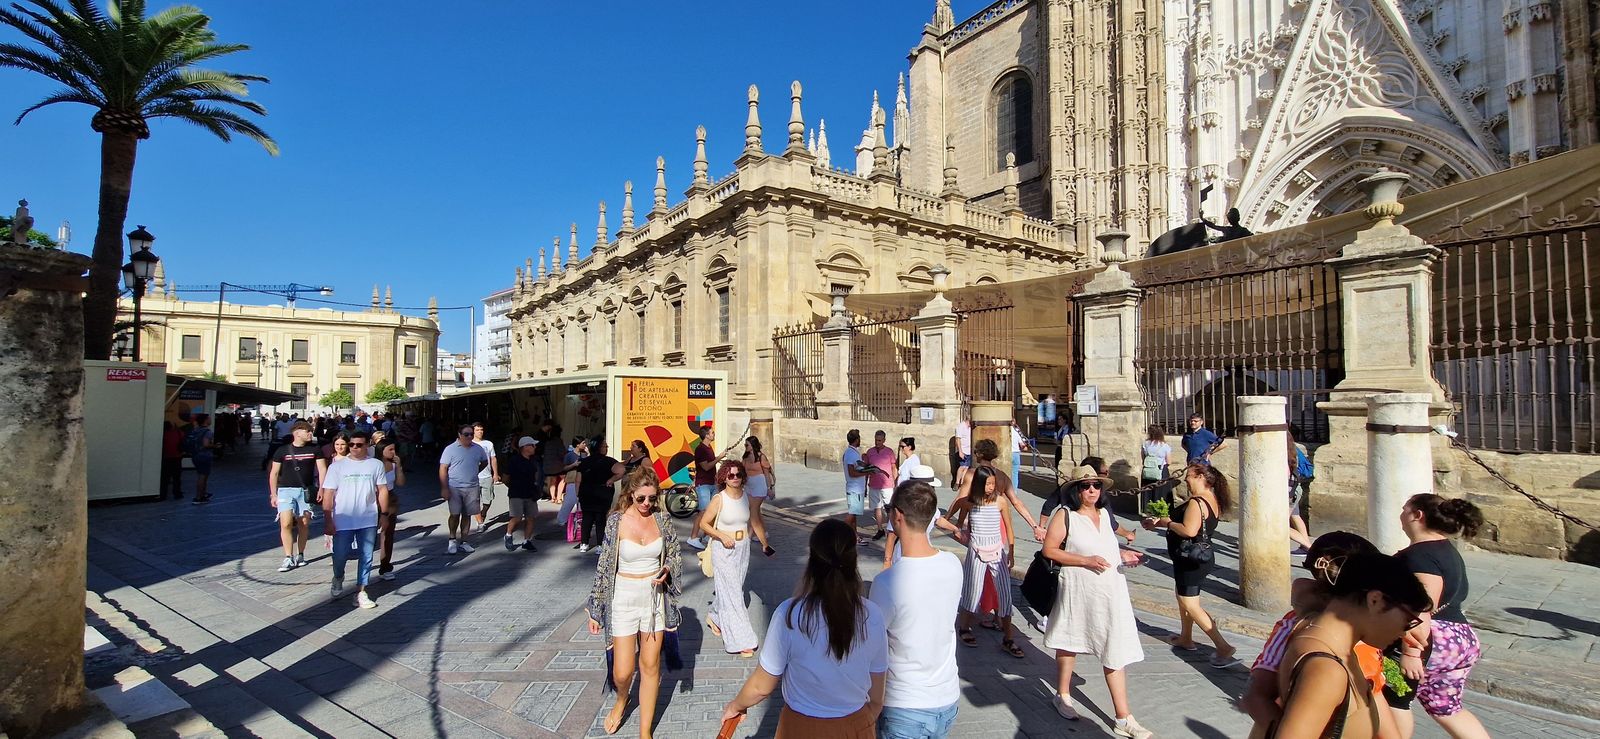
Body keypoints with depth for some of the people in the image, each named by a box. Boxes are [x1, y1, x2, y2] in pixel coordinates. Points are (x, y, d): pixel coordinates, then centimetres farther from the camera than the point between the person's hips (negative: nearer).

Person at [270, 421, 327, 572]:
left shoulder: (315, 450, 4)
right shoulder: (283, 450, 2)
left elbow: (322, 469, 0)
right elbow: (274, 473, 7)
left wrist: (321, 488, -12)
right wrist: (273, 494, 3)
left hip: (306, 491, 1)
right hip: (286, 490, -1)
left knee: (304, 524, 6)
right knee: (286, 524, -11)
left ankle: (300, 555, 20)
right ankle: (288, 558, -5)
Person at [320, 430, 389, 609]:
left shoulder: (376, 465, 1)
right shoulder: (337, 466, -3)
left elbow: (383, 490, 6)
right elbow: (328, 494, -4)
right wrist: (328, 520, -9)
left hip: (368, 521, 1)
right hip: (343, 521, -1)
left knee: (366, 557, 4)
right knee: (340, 555, 5)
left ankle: (360, 592, 15)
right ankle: (338, 578, 38)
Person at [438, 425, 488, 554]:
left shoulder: (478, 449, 6)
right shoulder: (450, 449, -5)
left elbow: (485, 462, 25)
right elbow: (443, 469, -8)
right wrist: (444, 488, -14)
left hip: (472, 488, 4)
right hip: (454, 488, -3)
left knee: (467, 515, 7)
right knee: (455, 514, -3)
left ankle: (463, 542, 16)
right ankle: (452, 540, 15)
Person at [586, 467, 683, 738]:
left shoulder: (662, 519, -5)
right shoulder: (616, 521, -11)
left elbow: (674, 555, 8)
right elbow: (604, 566, -4)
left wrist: (667, 570, -15)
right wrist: (595, 609, -1)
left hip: (655, 596, 2)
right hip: (624, 597, -2)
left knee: (650, 665, 9)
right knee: (622, 671, 2)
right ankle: (621, 699, 40)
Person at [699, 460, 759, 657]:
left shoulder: (746, 497, 1)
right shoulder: (719, 499, -14)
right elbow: (704, 524, -8)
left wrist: (745, 540, 14)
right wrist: (722, 536, -19)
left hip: (743, 548, 5)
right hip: (724, 550, -5)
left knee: (731, 588, 16)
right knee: (732, 592, -4)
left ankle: (713, 617, 43)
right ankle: (741, 641, 1)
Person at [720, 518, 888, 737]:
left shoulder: (790, 615, -23)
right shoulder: (871, 616, -17)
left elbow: (762, 686, -10)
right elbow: (876, 696, -4)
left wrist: (735, 706, 9)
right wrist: (868, 723, 15)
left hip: (803, 727, -1)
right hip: (857, 726, 2)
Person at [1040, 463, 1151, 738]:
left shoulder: (1105, 514, 10)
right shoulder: (1064, 514, -8)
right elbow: (1049, 550, -12)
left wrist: (1123, 554, 5)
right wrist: (1085, 561, -18)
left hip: (1111, 590, 5)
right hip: (1077, 589, -4)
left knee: (1116, 651, 2)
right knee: (1069, 643, 14)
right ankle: (1063, 696, 35)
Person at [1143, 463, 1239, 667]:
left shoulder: (1196, 502, -24)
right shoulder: (1212, 500, 8)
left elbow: (1189, 530, -35)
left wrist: (1167, 523, -19)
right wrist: (1158, 522, 12)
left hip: (1190, 559, -10)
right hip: (1201, 556, 10)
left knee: (1191, 606, -3)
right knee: (1182, 595, 24)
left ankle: (1224, 648, -5)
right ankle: (1185, 638, 37)